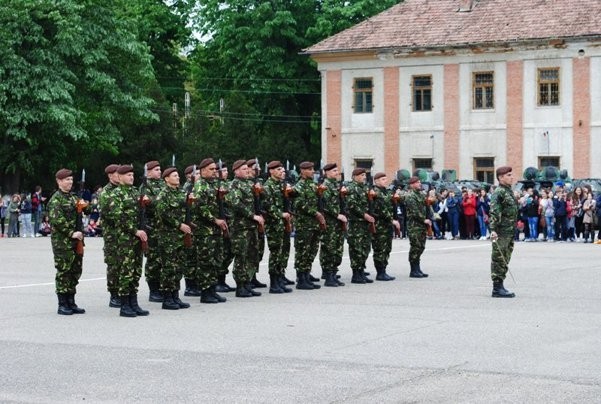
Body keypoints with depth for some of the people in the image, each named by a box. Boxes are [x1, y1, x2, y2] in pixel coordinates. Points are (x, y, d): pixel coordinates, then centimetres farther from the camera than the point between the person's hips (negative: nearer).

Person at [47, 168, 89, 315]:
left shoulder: (74, 198, 17)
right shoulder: (56, 199, -8)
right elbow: (56, 219, -18)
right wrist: (71, 233, -18)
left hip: (76, 241, 8)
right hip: (62, 242, -7)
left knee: (75, 272, 10)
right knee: (63, 272, -4)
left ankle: (71, 303, 18)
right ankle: (62, 305, 1)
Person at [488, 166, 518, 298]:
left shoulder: (509, 192, 17)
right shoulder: (499, 192, -13)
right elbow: (494, 212, -21)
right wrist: (493, 230, -29)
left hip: (509, 232, 10)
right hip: (501, 233, -10)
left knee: (505, 261, 13)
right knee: (498, 260, -6)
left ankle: (500, 287, 19)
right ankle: (497, 288, -3)